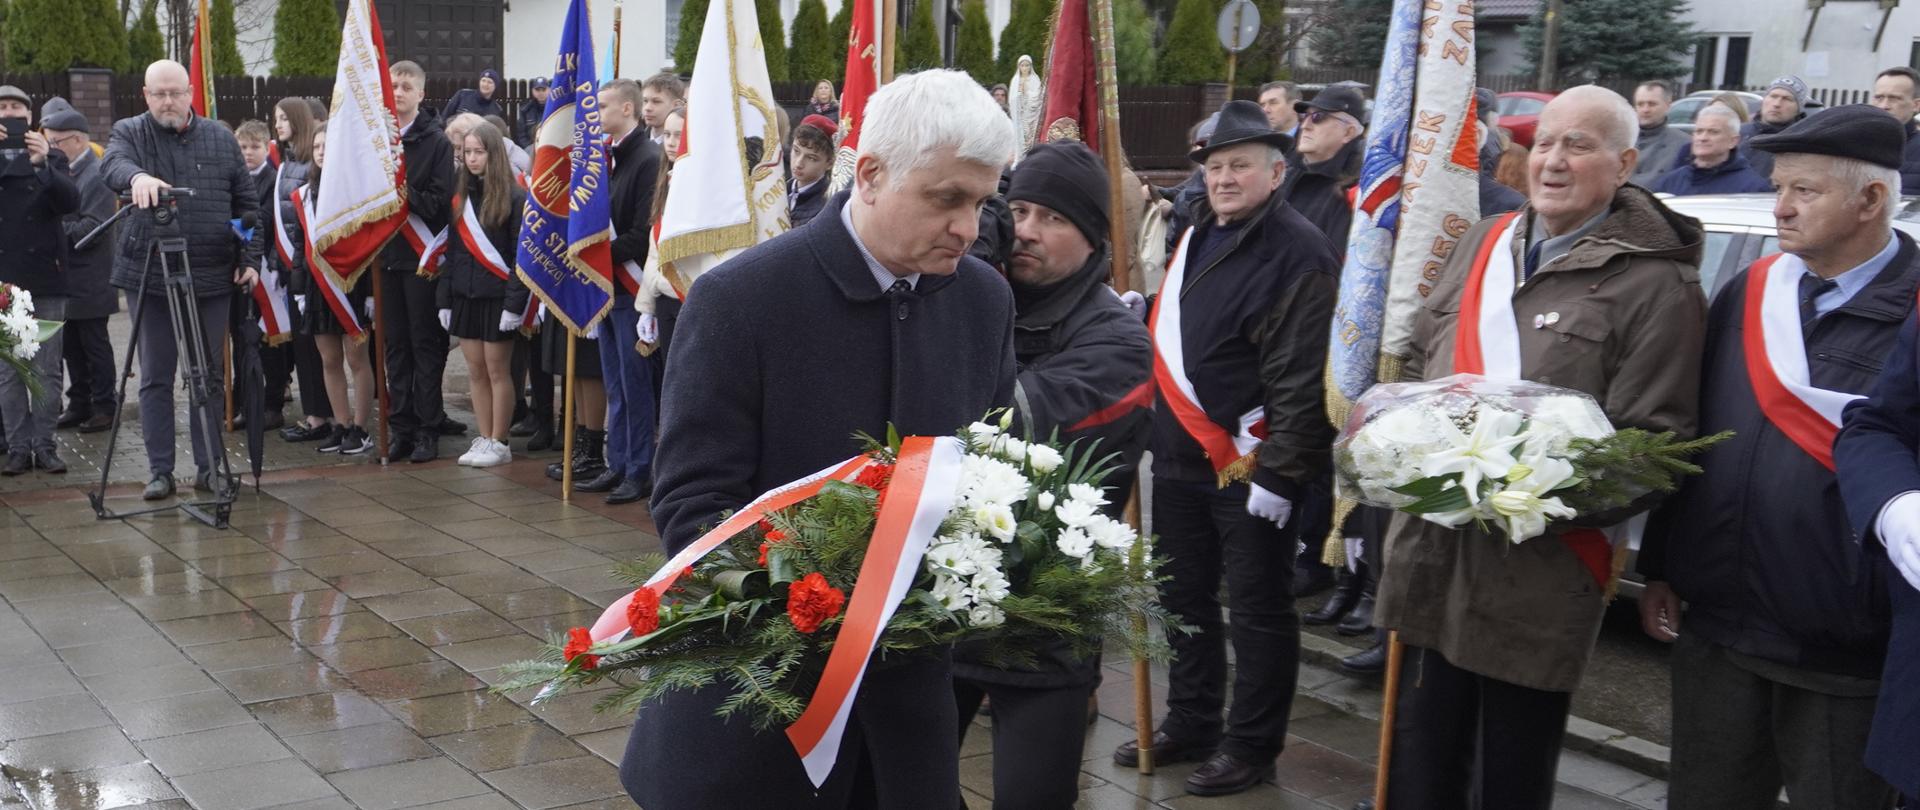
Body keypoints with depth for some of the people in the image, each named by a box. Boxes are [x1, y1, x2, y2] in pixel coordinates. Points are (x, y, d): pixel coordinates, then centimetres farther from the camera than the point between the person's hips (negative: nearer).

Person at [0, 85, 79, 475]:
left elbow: (71, 201, -7)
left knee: (47, 369, 1)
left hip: (44, 277, -1)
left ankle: (44, 445, 7)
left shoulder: (52, 157, 8)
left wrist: (42, 164, -22)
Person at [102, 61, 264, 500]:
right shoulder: (130, 132, 4)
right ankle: (160, 471, 9)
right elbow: (113, 163, -19)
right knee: (156, 378, 3)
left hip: (210, 277, 1)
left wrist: (250, 259, 1)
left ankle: (209, 466, 15)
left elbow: (246, 204, 10)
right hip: (148, 276, -1)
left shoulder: (221, 140, 8)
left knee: (209, 375, 6)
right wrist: (136, 176, -41)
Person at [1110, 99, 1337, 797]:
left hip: (1249, 463, -8)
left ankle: (1251, 746, 18)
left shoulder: (1299, 253, -15)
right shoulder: (1196, 236, 12)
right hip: (1181, 456, 8)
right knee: (1184, 599, 18)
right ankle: (1189, 725, 33)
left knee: (1258, 610, 5)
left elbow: (1304, 375, -20)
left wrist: (1279, 472, -21)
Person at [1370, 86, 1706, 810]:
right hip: (1431, 554, 6)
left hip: (1537, 577, -5)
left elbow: (1651, 444, -13)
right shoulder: (1482, 243, 13)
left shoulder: (1655, 283, -8)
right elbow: (1419, 359, 23)